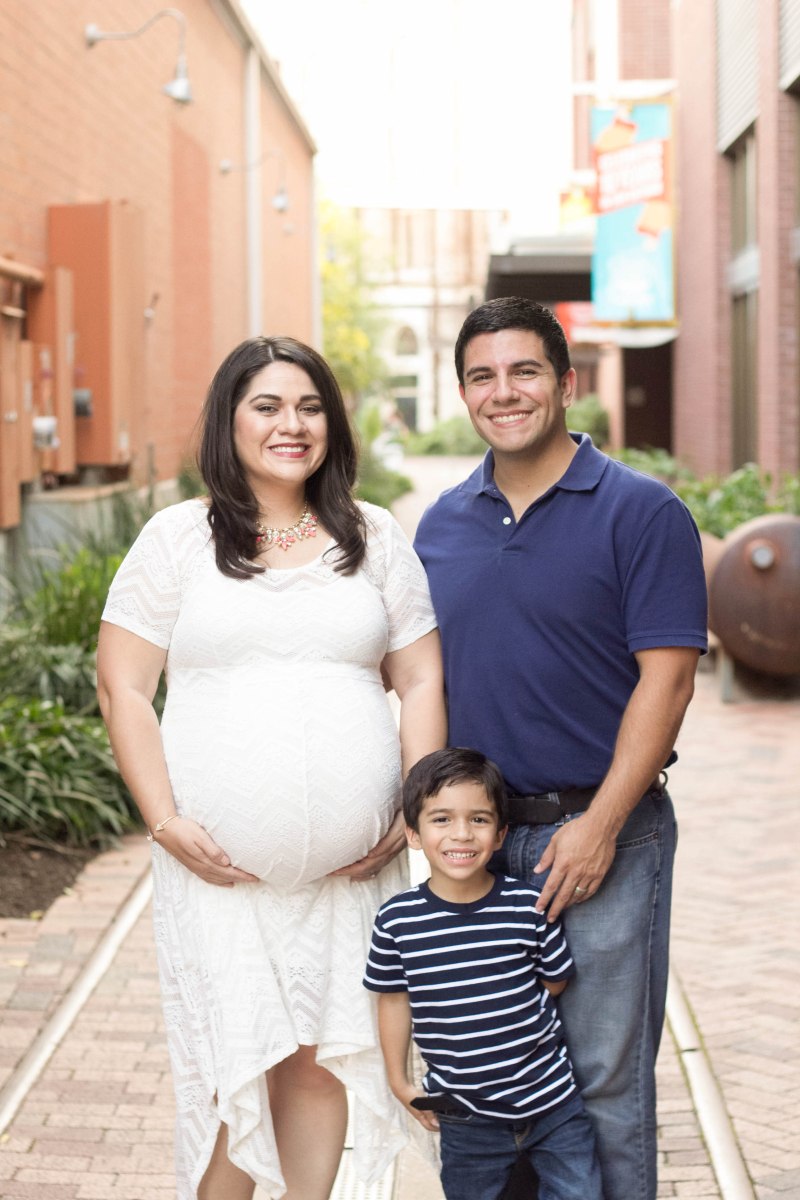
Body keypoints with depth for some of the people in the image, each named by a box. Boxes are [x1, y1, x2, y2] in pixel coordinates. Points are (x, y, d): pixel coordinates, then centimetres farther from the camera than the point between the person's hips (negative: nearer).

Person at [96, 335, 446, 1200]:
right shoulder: (178, 538, 3)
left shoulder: (375, 540, 10)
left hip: (348, 865, 2)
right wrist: (165, 820, -8)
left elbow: (421, 682, 10)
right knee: (232, 1062, -2)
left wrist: (416, 811, -2)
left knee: (321, 1058, 6)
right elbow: (121, 686, 1)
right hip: (218, 862, -2)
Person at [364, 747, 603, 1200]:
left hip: (551, 1102, 0)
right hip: (465, 1116, 1)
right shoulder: (397, 920, -10)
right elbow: (394, 999, 4)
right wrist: (400, 1082, 9)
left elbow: (555, 983, 3)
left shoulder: (529, 907, -11)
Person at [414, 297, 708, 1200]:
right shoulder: (443, 523, 10)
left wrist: (599, 827, -17)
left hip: (597, 833, -5)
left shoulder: (640, 513, -8)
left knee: (602, 1078, 2)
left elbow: (666, 680, -12)